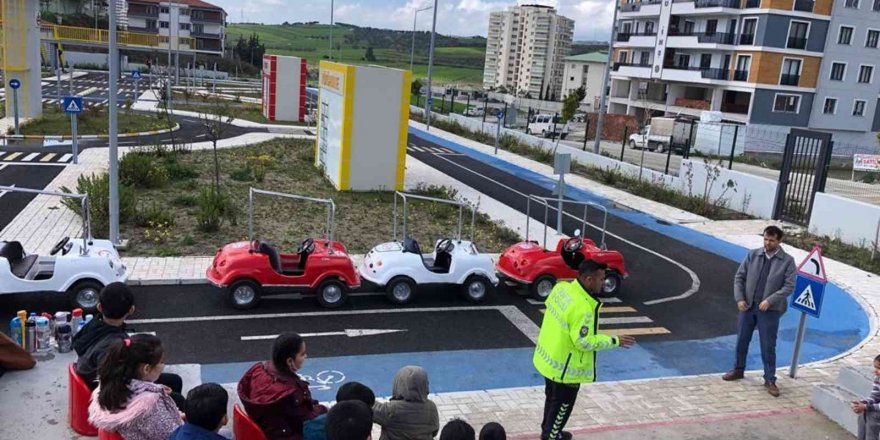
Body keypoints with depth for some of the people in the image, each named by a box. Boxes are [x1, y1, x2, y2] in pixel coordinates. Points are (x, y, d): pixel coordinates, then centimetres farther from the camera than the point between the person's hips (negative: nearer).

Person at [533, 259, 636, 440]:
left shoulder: (561, 287, -7)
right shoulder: (582, 307, -32)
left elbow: (549, 304, 13)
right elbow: (584, 342, -26)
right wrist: (614, 341, -17)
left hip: (548, 357, 9)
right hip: (565, 367, -9)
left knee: (552, 398, 27)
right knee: (562, 404, 12)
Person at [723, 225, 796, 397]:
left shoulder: (787, 261, -5)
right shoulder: (753, 255, 2)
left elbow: (789, 286, -10)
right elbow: (739, 277, 4)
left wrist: (769, 301, -20)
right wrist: (739, 299, -7)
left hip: (770, 310, -3)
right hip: (747, 306, 3)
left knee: (768, 346, 1)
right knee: (742, 340, 14)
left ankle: (770, 380, 14)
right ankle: (738, 370, 32)